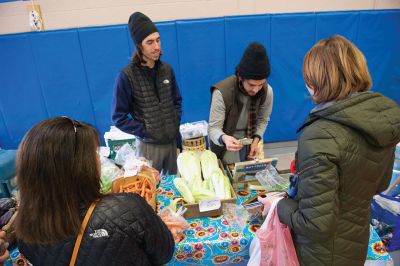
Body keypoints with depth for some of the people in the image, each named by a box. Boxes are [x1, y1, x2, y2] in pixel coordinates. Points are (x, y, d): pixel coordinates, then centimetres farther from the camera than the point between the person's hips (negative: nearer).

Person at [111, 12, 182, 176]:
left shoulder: (166, 69, 0)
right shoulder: (127, 76, -14)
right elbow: (118, 117, -11)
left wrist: (175, 124, -1)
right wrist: (146, 131, -13)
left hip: (172, 141, 4)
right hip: (148, 145, -4)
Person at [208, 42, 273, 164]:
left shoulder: (267, 91, -15)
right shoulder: (222, 92, -29)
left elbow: (263, 120, 0)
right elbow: (213, 128, -26)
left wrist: (256, 140, -14)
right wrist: (224, 138, -47)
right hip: (225, 147, -3)